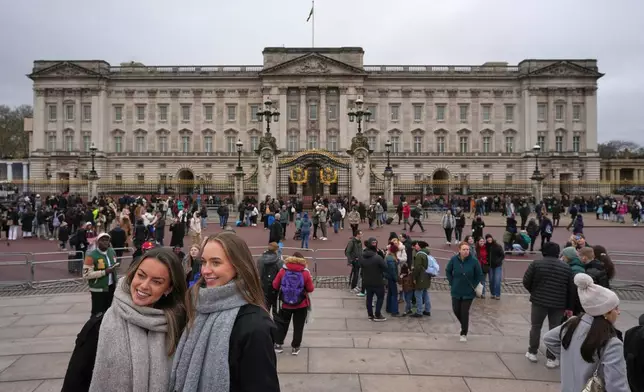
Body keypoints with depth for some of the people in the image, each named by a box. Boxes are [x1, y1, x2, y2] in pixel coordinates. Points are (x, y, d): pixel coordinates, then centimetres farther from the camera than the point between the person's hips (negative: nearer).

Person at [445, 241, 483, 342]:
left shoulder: (474, 261, -15)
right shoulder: (454, 259, -10)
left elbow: (479, 275, -2)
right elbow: (448, 271, 6)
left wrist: (473, 286, -4)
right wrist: (452, 283, 1)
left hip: (468, 292, -2)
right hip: (456, 291, 2)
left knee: (464, 312, 1)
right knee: (456, 310, 8)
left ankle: (464, 334, 19)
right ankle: (464, 324, 40)